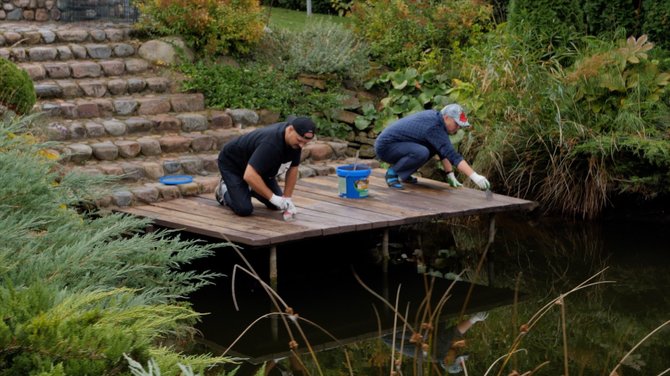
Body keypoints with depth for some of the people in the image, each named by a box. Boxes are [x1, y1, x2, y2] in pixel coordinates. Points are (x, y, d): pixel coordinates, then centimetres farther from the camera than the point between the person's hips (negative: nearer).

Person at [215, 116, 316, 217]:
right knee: (244, 209, -20)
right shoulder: (271, 143, -41)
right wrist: (272, 197, -38)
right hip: (232, 163, -7)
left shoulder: (296, 141, -17)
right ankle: (224, 190, 10)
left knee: (276, 205, 1)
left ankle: (248, 188, 25)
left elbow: (293, 168, -5)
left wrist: (287, 198, -11)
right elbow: (249, 175, -45)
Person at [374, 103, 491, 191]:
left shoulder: (435, 117, 2)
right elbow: (452, 155, -31)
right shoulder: (434, 127, -25)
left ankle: (403, 174, 12)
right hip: (385, 147, -10)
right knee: (421, 153, -32)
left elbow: (444, 151, 9)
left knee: (434, 147, 6)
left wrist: (450, 175, 3)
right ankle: (392, 173, -10)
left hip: (395, 143, 10)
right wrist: (475, 177, -34)